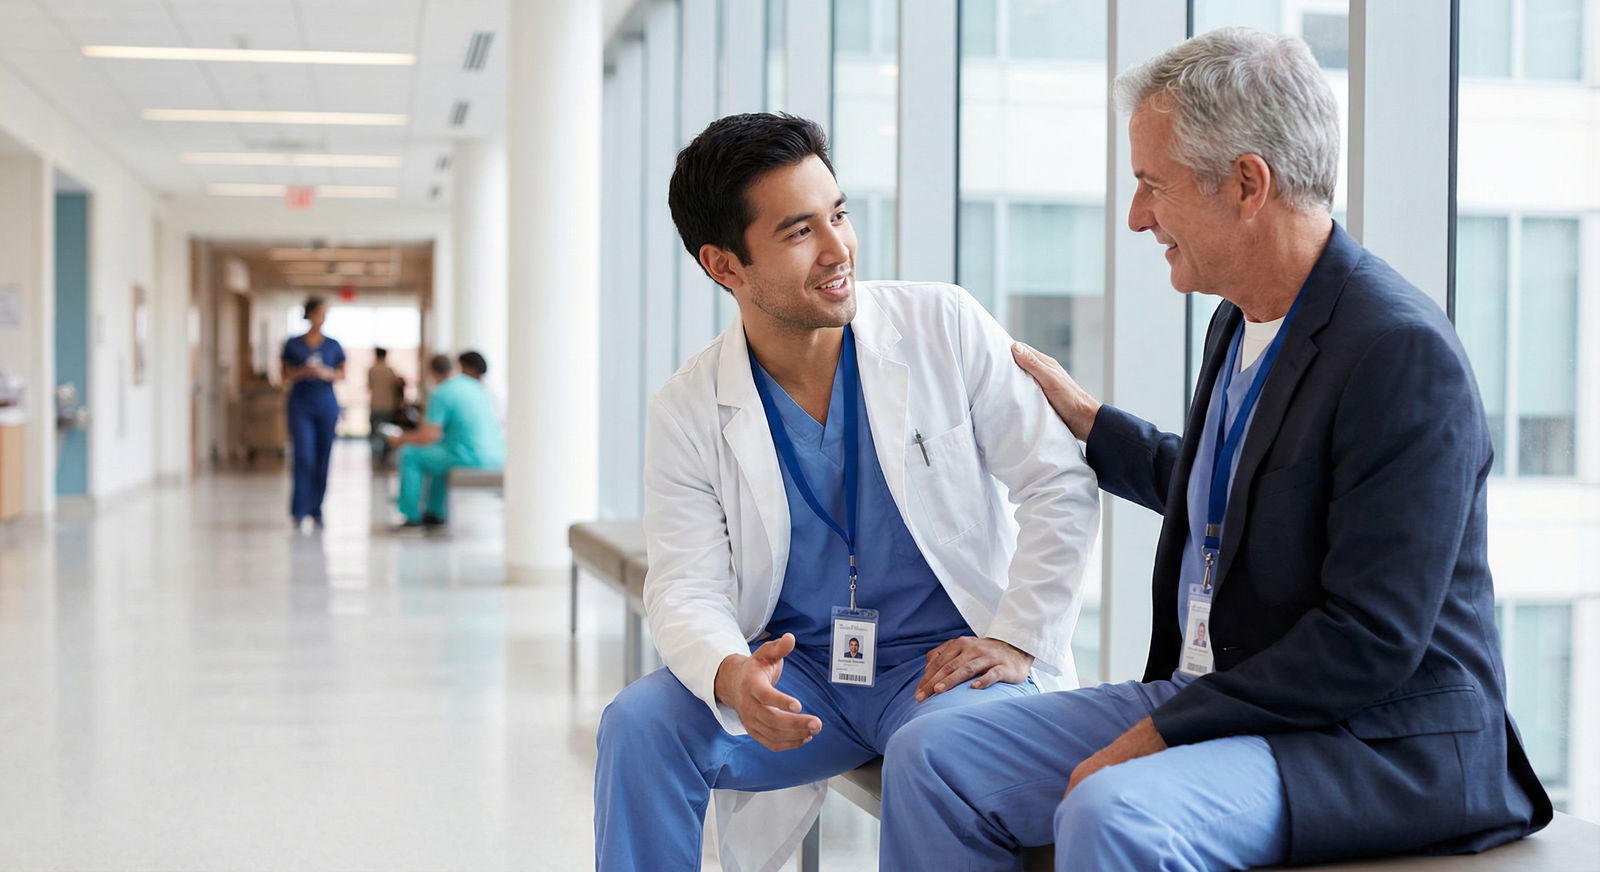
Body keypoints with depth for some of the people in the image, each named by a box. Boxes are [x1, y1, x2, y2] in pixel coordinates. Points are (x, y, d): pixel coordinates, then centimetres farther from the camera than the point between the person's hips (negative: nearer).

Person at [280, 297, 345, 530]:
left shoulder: (333, 345, 6)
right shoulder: (293, 344, 2)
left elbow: (342, 373, 10)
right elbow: (286, 375, 5)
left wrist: (327, 374, -10)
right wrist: (303, 372, -15)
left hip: (326, 405, 2)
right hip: (300, 405, -2)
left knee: (323, 459, 3)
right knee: (304, 458, -11)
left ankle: (316, 509, 13)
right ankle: (299, 511, -7)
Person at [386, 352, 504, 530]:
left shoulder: (440, 394, -10)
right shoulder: (475, 386, 15)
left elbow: (428, 437, -13)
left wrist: (402, 440, 6)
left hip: (471, 457, -8)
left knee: (410, 455, 5)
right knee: (437, 451, 34)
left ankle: (412, 517, 9)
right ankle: (435, 513, 33)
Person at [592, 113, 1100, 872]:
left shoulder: (944, 326, -5)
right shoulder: (687, 412, -2)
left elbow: (1060, 485, -2)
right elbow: (686, 586, -7)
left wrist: (1019, 639, -10)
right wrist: (730, 675, -29)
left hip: (943, 660, -2)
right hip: (795, 673, 2)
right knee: (637, 726, -21)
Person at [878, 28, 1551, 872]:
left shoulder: (1402, 352, -19)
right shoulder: (1241, 322, 9)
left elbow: (1371, 642, -22)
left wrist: (1161, 732, -19)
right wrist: (1083, 417, 27)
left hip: (1379, 741, -8)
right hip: (1215, 699, 9)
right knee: (931, 757, -5)